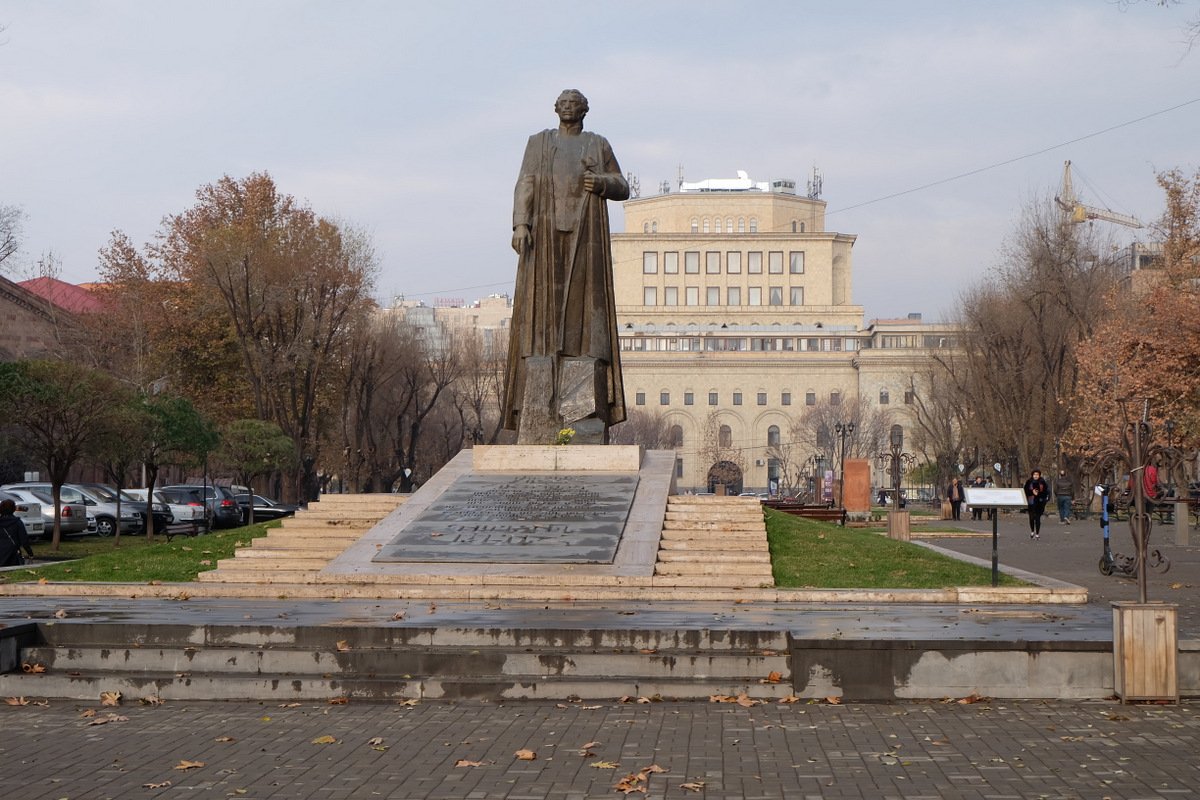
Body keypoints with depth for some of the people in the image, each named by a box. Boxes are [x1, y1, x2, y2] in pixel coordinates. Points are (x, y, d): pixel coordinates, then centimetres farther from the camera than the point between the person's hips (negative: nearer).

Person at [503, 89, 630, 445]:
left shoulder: (599, 145, 15)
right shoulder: (538, 143, 13)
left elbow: (623, 189, 13)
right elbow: (525, 185, 3)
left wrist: (600, 183, -10)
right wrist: (520, 224, -12)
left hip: (586, 233, 1)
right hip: (547, 232, 0)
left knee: (584, 308, -7)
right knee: (544, 309, -7)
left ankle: (584, 408, -8)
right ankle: (539, 411, -6)